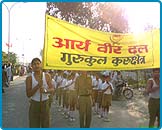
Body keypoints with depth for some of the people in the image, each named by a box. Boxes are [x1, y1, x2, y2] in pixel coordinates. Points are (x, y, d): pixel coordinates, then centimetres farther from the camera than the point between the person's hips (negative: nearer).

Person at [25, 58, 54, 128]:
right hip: (34, 104, -1)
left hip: (45, 103, 1)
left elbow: (52, 89, -6)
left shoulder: (47, 76, -1)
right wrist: (38, 86, -23)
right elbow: (28, 94, -10)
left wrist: (45, 90, -28)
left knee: (45, 124, 9)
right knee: (34, 125, 5)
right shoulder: (29, 78, -5)